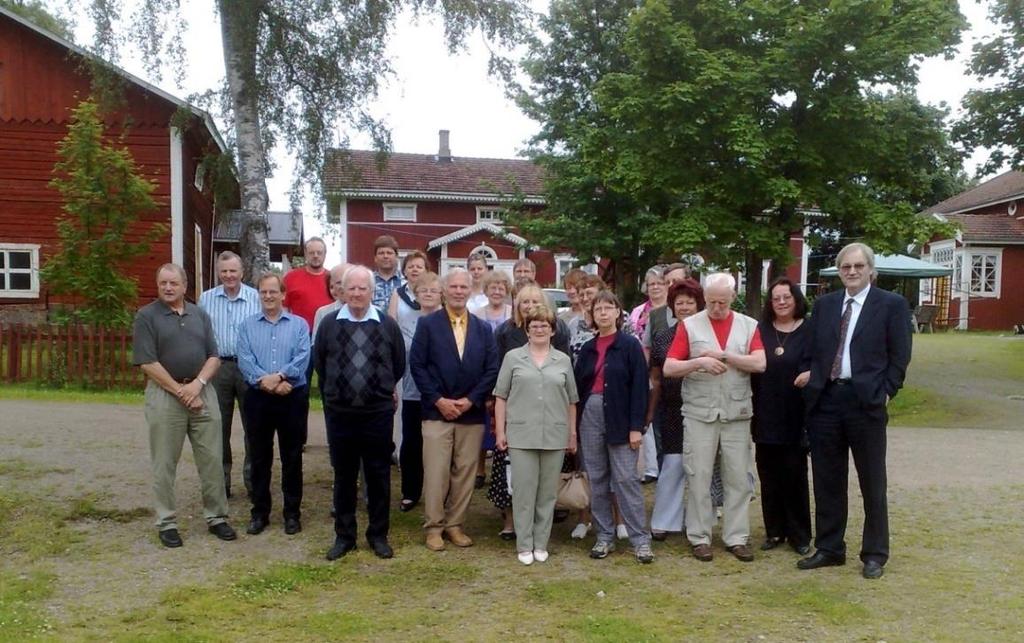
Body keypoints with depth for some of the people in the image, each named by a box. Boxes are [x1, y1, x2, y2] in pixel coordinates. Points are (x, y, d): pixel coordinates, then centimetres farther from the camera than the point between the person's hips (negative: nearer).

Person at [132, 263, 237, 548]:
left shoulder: (199, 314, 10)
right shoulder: (146, 316, -2)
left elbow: (213, 357, 6)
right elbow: (147, 363, -10)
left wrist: (197, 384, -11)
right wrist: (181, 391, -11)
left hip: (203, 392, 4)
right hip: (165, 395, -3)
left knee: (212, 459, 6)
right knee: (164, 464, 4)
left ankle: (216, 517, 18)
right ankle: (167, 523, 16)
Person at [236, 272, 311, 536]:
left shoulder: (299, 324, 4)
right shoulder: (247, 325, 7)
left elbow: (303, 358, -9)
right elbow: (244, 360, -5)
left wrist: (278, 376, -21)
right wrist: (265, 382, -19)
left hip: (293, 397, -1)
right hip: (258, 398, 1)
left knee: (292, 457, 6)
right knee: (260, 457, 9)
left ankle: (292, 513, 16)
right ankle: (260, 513, 20)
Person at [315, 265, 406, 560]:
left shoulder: (388, 325, -2)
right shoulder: (329, 324, 1)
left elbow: (399, 365, 9)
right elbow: (319, 363, 12)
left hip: (378, 414, -1)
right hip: (339, 413, 1)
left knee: (379, 477, 8)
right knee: (344, 477, 11)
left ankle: (378, 535, 21)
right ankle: (344, 536, 23)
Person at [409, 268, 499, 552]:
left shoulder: (483, 328, 9)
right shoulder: (427, 323, 1)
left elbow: (492, 369, 4)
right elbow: (417, 365, -4)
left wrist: (471, 400, -7)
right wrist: (438, 400, -11)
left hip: (472, 414, 3)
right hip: (436, 411, -3)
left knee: (465, 473, 7)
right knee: (436, 472, -1)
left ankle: (455, 524, 20)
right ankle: (433, 526, 12)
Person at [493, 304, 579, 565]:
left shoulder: (563, 361, 9)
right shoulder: (513, 357, 4)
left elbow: (571, 401, 13)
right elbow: (501, 397, 3)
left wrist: (573, 433, 10)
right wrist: (500, 431, -2)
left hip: (555, 436, 2)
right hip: (521, 435, -2)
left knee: (548, 492, 8)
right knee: (523, 490, 1)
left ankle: (541, 543, 20)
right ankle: (524, 545, 12)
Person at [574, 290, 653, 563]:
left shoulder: (630, 345, -3)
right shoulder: (587, 349, 10)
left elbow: (639, 387, -7)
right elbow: (578, 387, 12)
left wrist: (636, 426, -13)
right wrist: (575, 425, 6)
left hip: (620, 419, -4)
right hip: (590, 417, 5)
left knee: (625, 479, -5)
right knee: (597, 480, 8)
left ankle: (641, 539, 3)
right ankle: (605, 537, 18)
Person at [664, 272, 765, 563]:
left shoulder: (749, 325, 5)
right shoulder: (689, 325, 0)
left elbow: (760, 363, -8)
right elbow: (668, 368, -5)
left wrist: (722, 355, -13)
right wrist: (700, 361, -19)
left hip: (737, 414, 2)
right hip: (699, 413, -1)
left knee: (738, 477, 7)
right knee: (699, 477, 3)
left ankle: (737, 537, 17)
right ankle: (700, 537, 13)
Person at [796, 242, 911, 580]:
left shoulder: (892, 304, 0)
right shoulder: (824, 304, 11)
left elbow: (900, 356, -2)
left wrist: (885, 393, -8)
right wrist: (809, 385, 2)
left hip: (866, 401, -4)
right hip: (825, 400, 4)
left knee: (872, 484, 7)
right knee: (827, 482, 11)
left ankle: (874, 554, 21)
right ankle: (829, 548, 24)